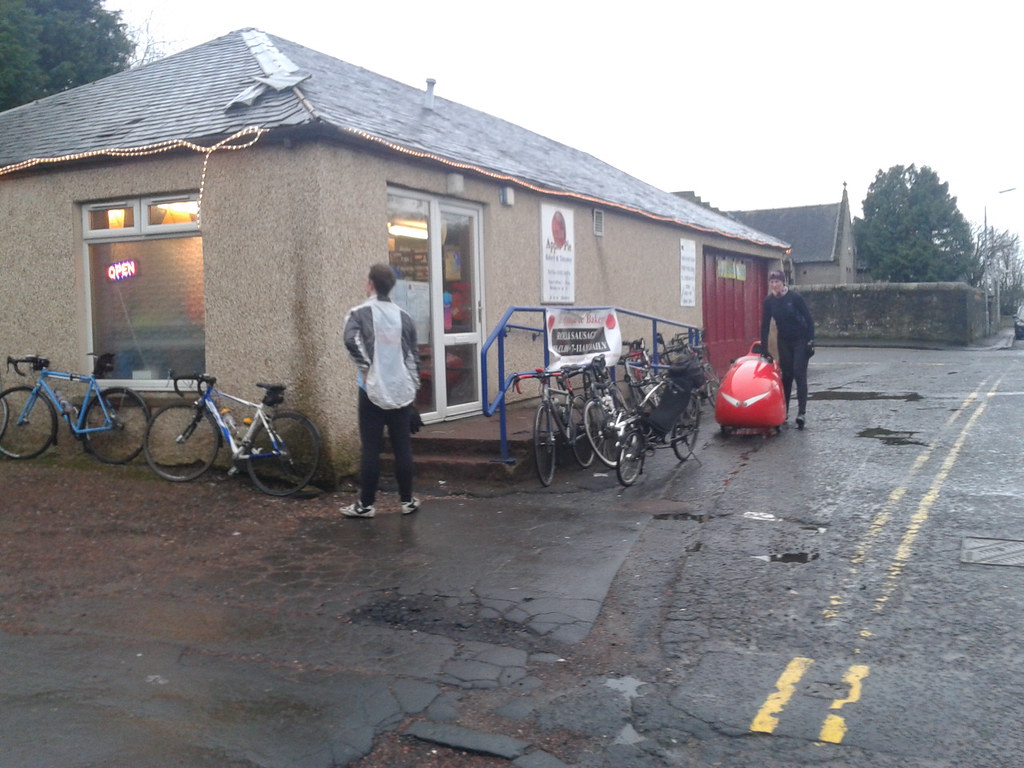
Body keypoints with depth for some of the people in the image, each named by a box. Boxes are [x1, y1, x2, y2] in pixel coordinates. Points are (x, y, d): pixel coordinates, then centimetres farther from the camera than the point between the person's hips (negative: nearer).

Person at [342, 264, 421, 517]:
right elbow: (414, 354, 10)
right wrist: (413, 385, 16)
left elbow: (351, 339, -23)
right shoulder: (403, 315, 9)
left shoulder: (360, 313, -3)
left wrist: (365, 367, -12)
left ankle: (366, 504, 7)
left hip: (373, 391, -3)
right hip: (402, 391, 3)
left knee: (370, 449, 1)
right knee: (403, 447, 8)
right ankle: (407, 500, 15)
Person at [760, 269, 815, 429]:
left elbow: (809, 319, -12)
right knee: (786, 375, 8)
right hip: (784, 341, 4)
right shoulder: (769, 301, -4)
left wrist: (810, 341, -16)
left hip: (800, 340, -4)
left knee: (799, 374, -11)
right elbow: (765, 324, 0)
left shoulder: (795, 297, -16)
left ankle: (802, 412, -15)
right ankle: (784, 411, 17)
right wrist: (763, 347, -3)